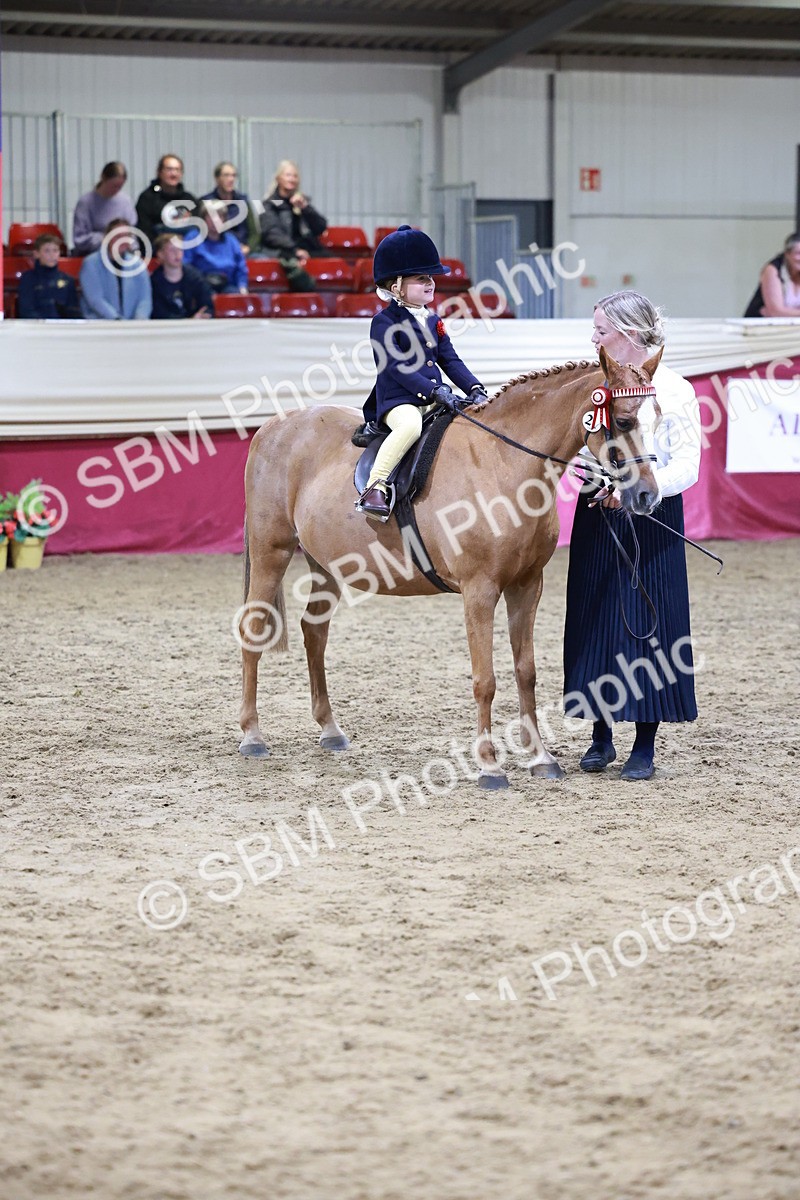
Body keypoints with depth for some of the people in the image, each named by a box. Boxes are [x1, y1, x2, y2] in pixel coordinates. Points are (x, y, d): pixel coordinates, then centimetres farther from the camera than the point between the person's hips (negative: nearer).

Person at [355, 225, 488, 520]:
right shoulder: (384, 322, -5)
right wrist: (433, 391, -24)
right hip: (398, 401, -8)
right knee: (411, 425, -38)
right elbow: (396, 366, -15)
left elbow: (450, 360, 16)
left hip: (435, 401, 8)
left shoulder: (432, 321, 19)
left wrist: (475, 390, -2)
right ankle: (375, 488, -37)